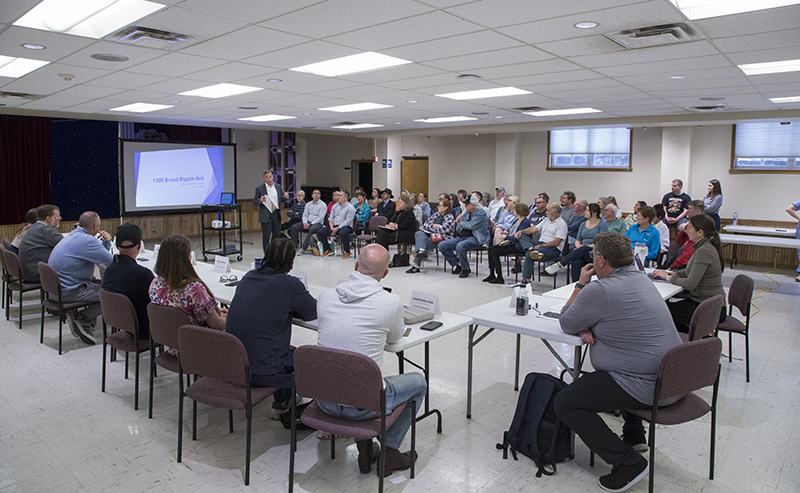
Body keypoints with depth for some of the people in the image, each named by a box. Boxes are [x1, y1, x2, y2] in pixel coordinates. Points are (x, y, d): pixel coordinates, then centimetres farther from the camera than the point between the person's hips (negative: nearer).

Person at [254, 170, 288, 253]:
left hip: (276, 214, 4)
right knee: (266, 236, -2)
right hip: (266, 216, -4)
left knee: (277, 234, 10)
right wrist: (260, 200, -21)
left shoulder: (278, 186, 9)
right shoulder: (259, 188, -3)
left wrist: (285, 196, -6)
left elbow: (282, 198, 18)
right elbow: (254, 202, 0)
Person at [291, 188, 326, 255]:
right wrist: (305, 223, -10)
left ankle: (303, 248, -36)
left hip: (317, 223, -5)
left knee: (312, 229, -39)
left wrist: (310, 224, -18)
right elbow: (304, 215, 13)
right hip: (307, 222, 5)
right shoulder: (308, 204, 18)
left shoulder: (322, 205, 0)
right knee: (294, 227, -16)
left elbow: (321, 217, -9)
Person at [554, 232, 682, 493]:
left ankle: (629, 462, -5)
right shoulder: (640, 278, 10)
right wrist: (588, 329, 0)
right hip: (673, 377, 10)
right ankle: (634, 435, 41)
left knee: (564, 402, -7)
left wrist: (580, 285, 2)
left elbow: (566, 324, -6)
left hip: (649, 388, -10)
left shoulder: (599, 290, -20)